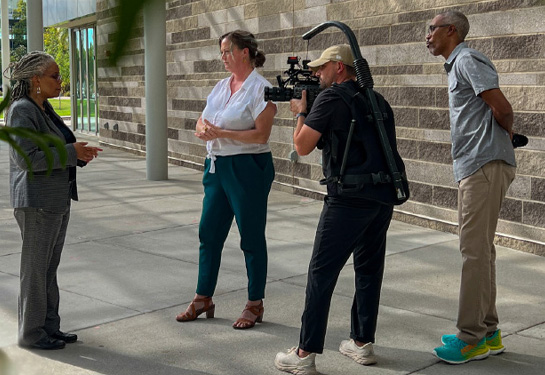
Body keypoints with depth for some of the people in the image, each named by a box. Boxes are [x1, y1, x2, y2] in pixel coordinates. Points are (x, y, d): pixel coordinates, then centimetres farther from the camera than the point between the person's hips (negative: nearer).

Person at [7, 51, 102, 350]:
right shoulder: (22, 111, -15)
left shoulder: (44, 108, 13)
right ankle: (30, 333, 13)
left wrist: (79, 153, 3)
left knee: (49, 267, 14)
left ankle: (49, 327, 24)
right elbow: (25, 158, -23)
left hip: (57, 199, 9)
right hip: (36, 201, -9)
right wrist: (71, 153, -21)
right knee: (36, 268, 1)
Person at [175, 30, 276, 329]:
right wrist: (204, 130, -10)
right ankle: (203, 299, 24)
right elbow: (202, 122, 14)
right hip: (217, 166, 8)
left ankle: (255, 305, 16)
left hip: (248, 169, -7)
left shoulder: (261, 88, -10)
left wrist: (221, 133, -19)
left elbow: (261, 135, -18)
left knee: (252, 238, 3)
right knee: (209, 234, 11)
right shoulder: (221, 86, 13)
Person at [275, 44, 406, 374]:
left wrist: (300, 112, 12)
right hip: (384, 196, 8)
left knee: (322, 273, -1)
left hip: (350, 198, -8)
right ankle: (363, 343, 25)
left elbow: (303, 146, -5)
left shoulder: (331, 97, -7)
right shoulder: (376, 99, 16)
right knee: (369, 269, 16)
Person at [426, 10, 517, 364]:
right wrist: (508, 134, 7)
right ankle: (488, 332, 21)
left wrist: (507, 134, 1)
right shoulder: (457, 65, 22)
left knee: (475, 251, -8)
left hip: (485, 165, -11)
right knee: (480, 250, 13)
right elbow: (500, 113, 22)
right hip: (474, 166, 11)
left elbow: (502, 108, -17)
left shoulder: (468, 60, -9)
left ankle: (472, 338, -3)